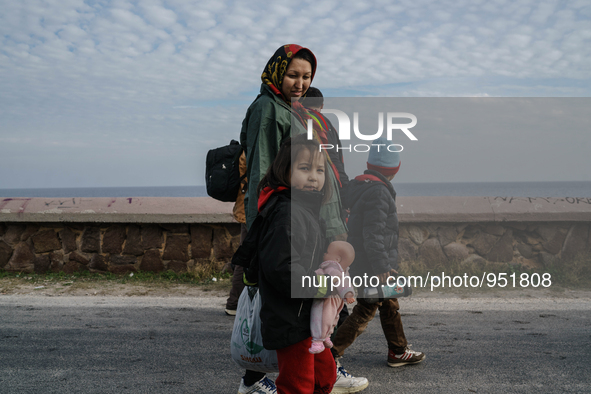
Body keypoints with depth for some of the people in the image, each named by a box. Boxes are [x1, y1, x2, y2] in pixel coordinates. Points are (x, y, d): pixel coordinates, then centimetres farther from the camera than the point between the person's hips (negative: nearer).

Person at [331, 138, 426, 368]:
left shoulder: (359, 186, 10)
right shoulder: (378, 192, -19)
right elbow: (373, 234, -24)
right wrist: (381, 267, -22)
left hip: (360, 263, 10)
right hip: (371, 267, -10)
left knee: (390, 306, 21)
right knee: (364, 313, -3)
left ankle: (398, 352, 34)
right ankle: (329, 354, -1)